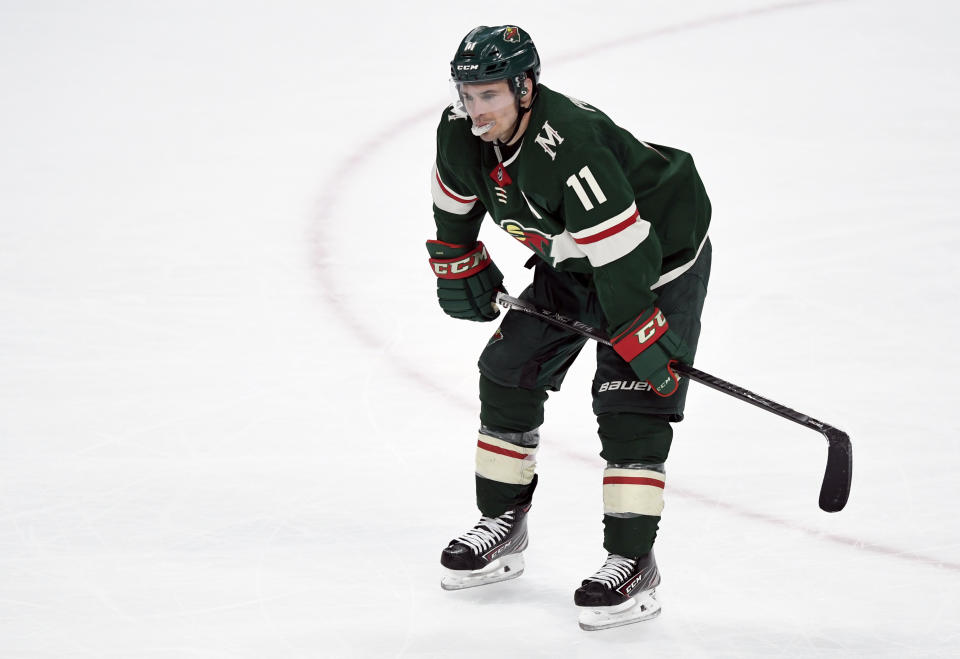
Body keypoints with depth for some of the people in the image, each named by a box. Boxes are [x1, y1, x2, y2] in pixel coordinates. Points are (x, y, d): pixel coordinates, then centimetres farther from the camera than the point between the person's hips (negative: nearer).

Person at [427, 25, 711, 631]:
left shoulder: (570, 144, -39)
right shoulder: (462, 133, -15)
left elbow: (623, 252, -37)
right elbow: (455, 200, 11)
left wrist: (642, 339, -34)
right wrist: (460, 264, 14)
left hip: (658, 255, -8)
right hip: (569, 261, 8)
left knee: (630, 404, -16)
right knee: (509, 374, 7)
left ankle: (633, 563, -14)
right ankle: (503, 526, 22)